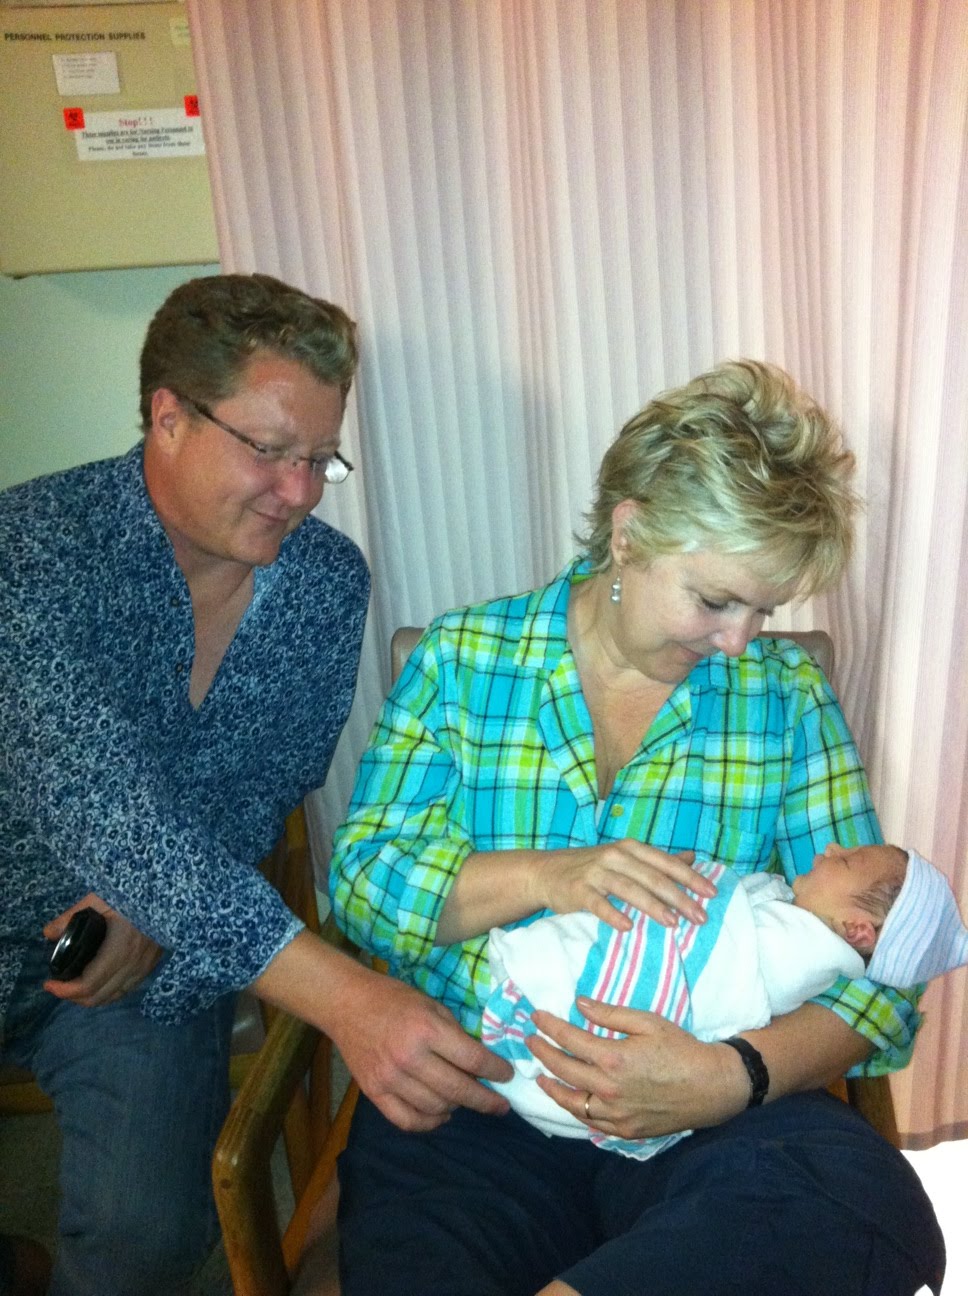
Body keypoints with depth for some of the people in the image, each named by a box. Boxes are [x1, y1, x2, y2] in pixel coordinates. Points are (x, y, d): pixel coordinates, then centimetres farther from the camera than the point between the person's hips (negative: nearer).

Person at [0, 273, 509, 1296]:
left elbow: (273, 784, 3)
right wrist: (341, 995, -42)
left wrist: (160, 912, -14)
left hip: (161, 944, 2)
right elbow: (104, 801, -33)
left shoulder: (329, 581, -6)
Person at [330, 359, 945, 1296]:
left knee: (869, 1205, -29)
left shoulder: (786, 695, 2)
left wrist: (732, 1078, -20)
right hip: (468, 1108, -1)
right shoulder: (463, 657, 1)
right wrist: (542, 878, -19)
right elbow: (360, 879, -2)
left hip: (710, 1115, 3)